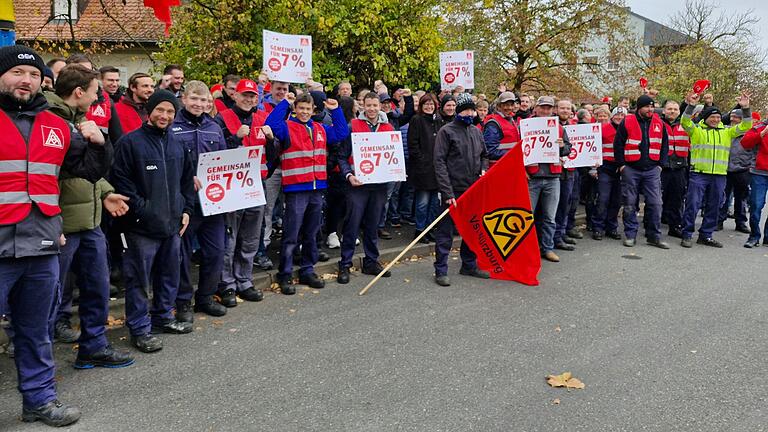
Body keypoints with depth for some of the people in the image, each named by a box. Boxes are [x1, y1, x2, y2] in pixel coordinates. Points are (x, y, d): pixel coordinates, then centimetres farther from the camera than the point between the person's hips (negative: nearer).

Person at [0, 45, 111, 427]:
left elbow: (90, 171, 19)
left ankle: (40, 398, 30)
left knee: (36, 331, 17)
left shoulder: (57, 127, 11)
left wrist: (97, 144, 2)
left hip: (43, 247, 4)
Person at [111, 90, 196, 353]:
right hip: (142, 225, -6)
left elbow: (188, 179, 20)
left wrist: (186, 210, 11)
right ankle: (139, 329, 11)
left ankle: (163, 316, 32)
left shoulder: (177, 145, 12)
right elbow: (121, 180, -11)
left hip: (173, 223, 6)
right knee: (139, 278, 0)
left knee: (170, 274, 16)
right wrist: (140, 209, -15)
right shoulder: (130, 142, -7)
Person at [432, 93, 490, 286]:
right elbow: (439, 162, -12)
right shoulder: (446, 131, -7)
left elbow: (484, 155, 25)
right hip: (454, 190, -6)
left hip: (473, 190, 7)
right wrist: (447, 192, -18)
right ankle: (441, 271, 5)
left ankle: (469, 265, 27)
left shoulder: (476, 132, 12)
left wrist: (483, 169, 3)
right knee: (446, 231, -2)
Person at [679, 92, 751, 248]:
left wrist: (745, 109, -5)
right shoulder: (696, 130, 4)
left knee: (714, 207, 9)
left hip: (719, 176, 4)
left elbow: (745, 126, 9)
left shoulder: (727, 132, 14)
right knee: (693, 205, -7)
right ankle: (687, 235, 2)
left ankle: (706, 235, 19)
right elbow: (685, 122, -13)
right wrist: (691, 106, -27)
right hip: (699, 174, -4)